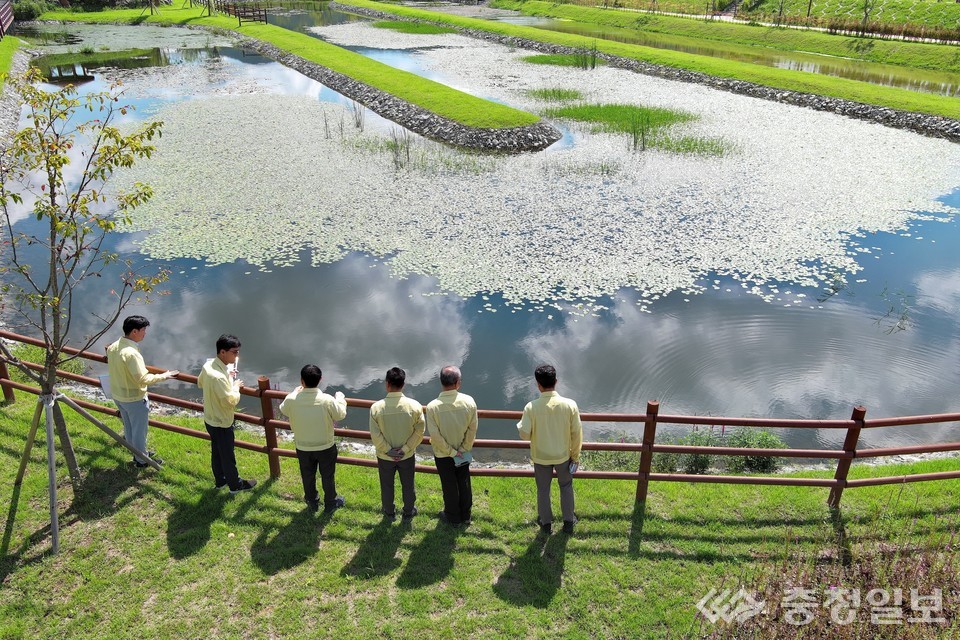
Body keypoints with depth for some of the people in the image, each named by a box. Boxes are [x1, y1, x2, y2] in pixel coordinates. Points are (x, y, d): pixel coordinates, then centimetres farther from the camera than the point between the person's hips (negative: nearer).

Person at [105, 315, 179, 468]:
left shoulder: (112, 347, -4)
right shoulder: (131, 353, -31)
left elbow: (114, 370, 9)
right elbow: (143, 379, -31)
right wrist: (164, 376, -20)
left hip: (117, 395, 8)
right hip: (134, 399, -8)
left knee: (129, 427, 24)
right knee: (139, 430, 11)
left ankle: (137, 453, 43)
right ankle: (142, 460, 28)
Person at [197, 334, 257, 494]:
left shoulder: (208, 365, -8)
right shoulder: (219, 377, -36)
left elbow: (200, 383, 12)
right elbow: (230, 401, -30)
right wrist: (236, 386, -13)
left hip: (210, 419, 9)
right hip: (222, 423, -8)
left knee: (216, 451, 25)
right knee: (227, 455, 12)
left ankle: (220, 480, 44)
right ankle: (235, 484, 31)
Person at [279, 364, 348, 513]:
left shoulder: (291, 399, -22)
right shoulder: (327, 400, -27)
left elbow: (283, 410, 3)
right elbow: (340, 414, -8)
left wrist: (296, 392, 16)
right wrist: (340, 397, 9)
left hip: (303, 448, 2)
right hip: (326, 447, -2)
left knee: (308, 476, 25)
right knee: (328, 477, 20)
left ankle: (312, 502, 44)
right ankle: (330, 504, 38)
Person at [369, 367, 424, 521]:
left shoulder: (376, 407, -21)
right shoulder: (414, 406, -19)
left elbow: (375, 435, -17)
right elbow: (419, 432, -14)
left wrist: (388, 450, -8)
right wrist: (405, 449, -9)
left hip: (384, 457, 0)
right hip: (407, 456, 0)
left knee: (386, 486, 23)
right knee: (408, 485, 22)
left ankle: (389, 513, 42)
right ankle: (408, 512, 41)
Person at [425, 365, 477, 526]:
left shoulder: (433, 406, -24)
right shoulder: (469, 401, -19)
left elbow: (435, 435, -20)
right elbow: (472, 429, -13)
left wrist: (450, 452, -10)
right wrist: (463, 449, -4)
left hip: (443, 455, -2)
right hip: (464, 454, 2)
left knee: (449, 486, 18)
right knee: (464, 484, 22)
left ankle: (453, 517, 37)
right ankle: (465, 515, 39)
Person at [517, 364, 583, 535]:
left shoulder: (531, 407, -24)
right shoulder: (570, 405, -20)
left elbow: (524, 434, -15)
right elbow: (577, 433, -11)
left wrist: (521, 423, 7)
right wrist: (576, 456, 3)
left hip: (541, 457, -1)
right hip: (563, 455, 1)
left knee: (543, 489, 21)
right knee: (566, 487, 25)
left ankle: (546, 522, 38)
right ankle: (568, 521, 38)